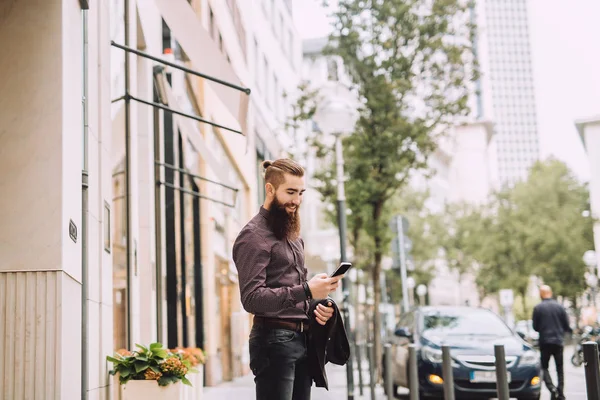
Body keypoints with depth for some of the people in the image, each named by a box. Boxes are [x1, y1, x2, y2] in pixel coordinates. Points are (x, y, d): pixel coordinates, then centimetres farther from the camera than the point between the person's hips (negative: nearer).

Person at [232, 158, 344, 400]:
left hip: (302, 338, 8)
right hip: (274, 340, -8)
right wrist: (306, 291, -26)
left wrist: (315, 307, 5)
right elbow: (252, 298, -20)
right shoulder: (254, 236, -9)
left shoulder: (293, 235, 19)